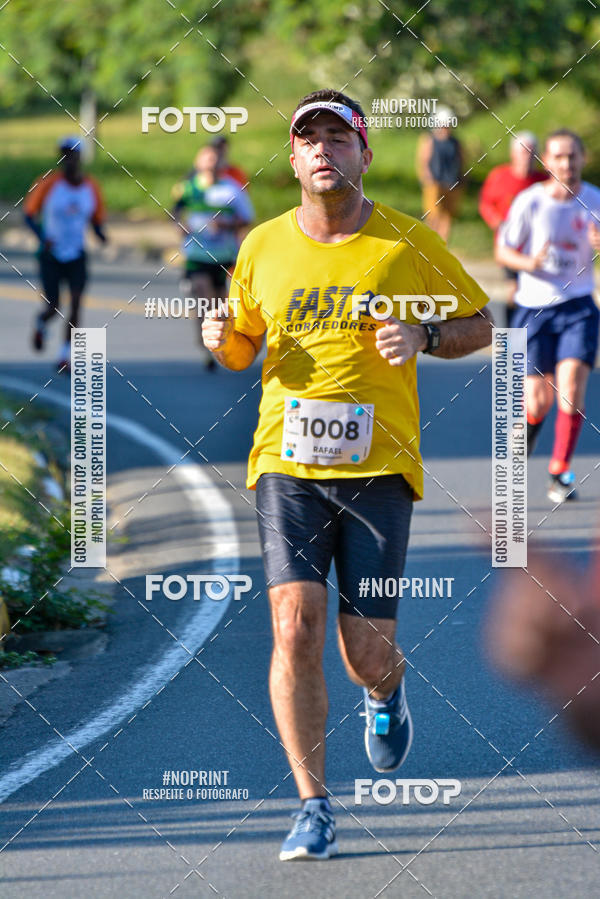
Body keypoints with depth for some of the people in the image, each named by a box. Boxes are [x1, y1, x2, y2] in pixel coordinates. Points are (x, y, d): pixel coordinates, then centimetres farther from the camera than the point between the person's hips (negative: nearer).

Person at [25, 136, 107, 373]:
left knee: (75, 304, -14)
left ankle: (65, 356, -8)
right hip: (51, 255, -2)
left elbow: (97, 220, 12)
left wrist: (100, 234, -11)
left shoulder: (91, 187, 0)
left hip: (76, 255, 2)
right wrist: (42, 237, -21)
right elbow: (29, 214, -4)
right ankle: (40, 322, 37)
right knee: (53, 307, -2)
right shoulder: (48, 184, -9)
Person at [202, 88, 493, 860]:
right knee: (294, 628, -14)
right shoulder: (263, 246, 7)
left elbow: (480, 325, 10)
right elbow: (243, 347, 20)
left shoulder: (408, 244, 0)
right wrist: (221, 341, -4)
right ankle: (314, 807, -4)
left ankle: (385, 695, 39)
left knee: (366, 655, -1)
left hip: (378, 466, -1)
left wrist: (424, 337, -11)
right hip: (287, 464, 1)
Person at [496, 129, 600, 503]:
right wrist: (530, 262, -20)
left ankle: (561, 473, -3)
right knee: (538, 402, 2)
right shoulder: (529, 202, -7)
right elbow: (503, 251, 1)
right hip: (534, 307, 0)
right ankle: (528, 422, 41)